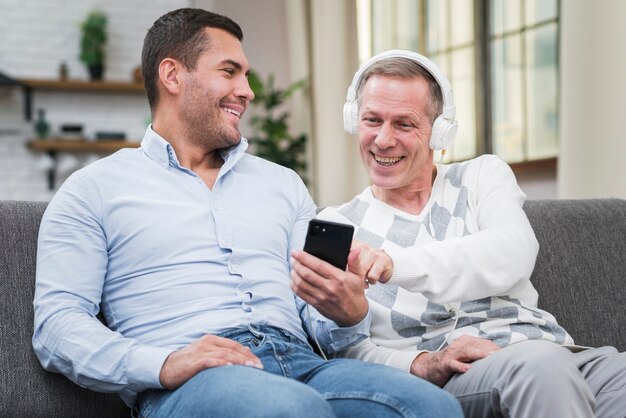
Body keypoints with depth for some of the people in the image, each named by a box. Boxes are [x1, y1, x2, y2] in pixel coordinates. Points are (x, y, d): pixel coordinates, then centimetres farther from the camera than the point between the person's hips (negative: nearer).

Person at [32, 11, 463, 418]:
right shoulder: (96, 189, 12)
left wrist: (350, 314, -7)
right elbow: (57, 323, 1)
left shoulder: (283, 184, 25)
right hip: (185, 383, -4)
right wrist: (163, 364, -17)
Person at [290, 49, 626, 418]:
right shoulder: (333, 227, 13)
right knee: (540, 362, -36)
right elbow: (345, 349, 3)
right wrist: (421, 365, -19)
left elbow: (514, 253, -8)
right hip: (446, 382, -1)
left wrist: (392, 264, -24)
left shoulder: (482, 176, 15)